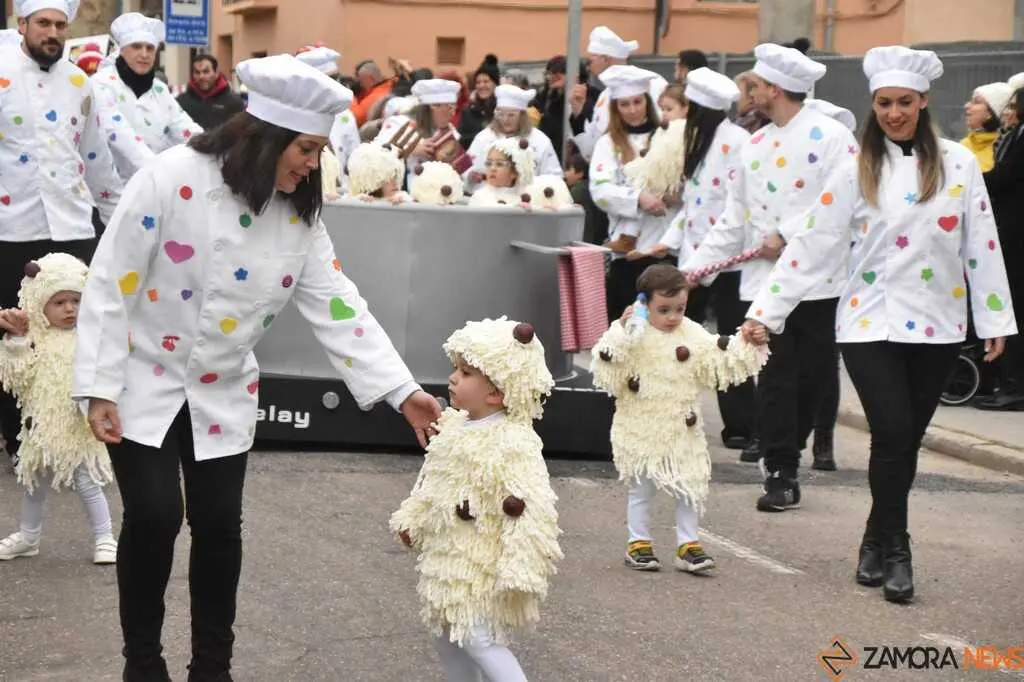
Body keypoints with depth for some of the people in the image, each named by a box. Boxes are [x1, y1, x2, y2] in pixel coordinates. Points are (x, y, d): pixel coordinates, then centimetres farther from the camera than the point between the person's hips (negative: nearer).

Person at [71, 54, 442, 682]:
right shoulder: (172, 180, -20)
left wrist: (402, 392, -15)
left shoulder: (300, 216, -5)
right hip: (144, 382, -4)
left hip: (223, 394, 4)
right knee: (154, 517, -11)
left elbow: (339, 308, -7)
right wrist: (99, 387, -19)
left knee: (219, 525, 1)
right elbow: (110, 284, -17)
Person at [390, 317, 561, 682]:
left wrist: (520, 573, -30)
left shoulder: (514, 444, -24)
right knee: (446, 635, 17)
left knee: (478, 639, -12)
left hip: (482, 567, -9)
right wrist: (412, 519, 23)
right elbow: (430, 480, 20)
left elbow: (531, 511, -28)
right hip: (447, 557, 9)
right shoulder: (454, 426, 4)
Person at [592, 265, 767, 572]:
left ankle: (688, 545, 16)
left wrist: (748, 344, -12)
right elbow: (607, 366, -22)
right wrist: (621, 330, -29)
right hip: (641, 429, -3)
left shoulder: (692, 335, 1)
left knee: (690, 488, 6)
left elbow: (721, 359, 1)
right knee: (641, 488, 10)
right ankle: (639, 543, 22)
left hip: (682, 429, 4)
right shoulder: (631, 335, -11)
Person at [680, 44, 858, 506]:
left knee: (811, 378, 5)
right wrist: (697, 265, 6)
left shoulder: (830, 137, -6)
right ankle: (781, 474, 1)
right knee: (775, 380, -1)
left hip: (818, 281, -4)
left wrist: (789, 237, -17)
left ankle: (783, 464, 19)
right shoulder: (755, 146, 13)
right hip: (765, 281, 4)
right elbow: (734, 219, 14)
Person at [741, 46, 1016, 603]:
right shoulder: (857, 171, -1)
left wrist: (995, 318, 3)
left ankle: (878, 543, 24)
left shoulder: (958, 163, 2)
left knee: (906, 441, 7)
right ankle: (894, 551, -1)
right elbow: (811, 244, -4)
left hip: (937, 326, 2)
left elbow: (982, 245, 4)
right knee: (893, 433, -14)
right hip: (871, 323, -2)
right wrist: (765, 310, -8)